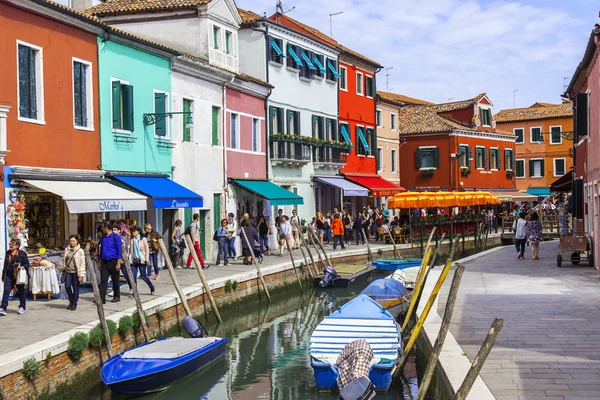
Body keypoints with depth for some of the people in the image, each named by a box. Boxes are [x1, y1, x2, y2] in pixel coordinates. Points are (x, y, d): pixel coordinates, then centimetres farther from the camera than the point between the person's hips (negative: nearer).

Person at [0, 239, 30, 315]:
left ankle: (22, 307, 25)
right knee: (6, 290, -6)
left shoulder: (22, 254, -7)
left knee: (20, 291, 9)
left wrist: (22, 267, -25)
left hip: (19, 276, -4)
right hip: (9, 276, 4)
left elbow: (27, 264, -4)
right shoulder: (8, 253, 10)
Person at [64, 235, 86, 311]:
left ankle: (74, 304, 13)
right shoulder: (67, 250, 8)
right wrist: (64, 269, 12)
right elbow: (65, 260, 16)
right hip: (68, 271, 4)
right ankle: (71, 300, 19)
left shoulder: (80, 251, -5)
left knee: (75, 288, 1)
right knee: (67, 286, -5)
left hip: (76, 272, -3)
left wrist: (81, 275, -11)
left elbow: (82, 263, -6)